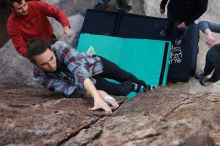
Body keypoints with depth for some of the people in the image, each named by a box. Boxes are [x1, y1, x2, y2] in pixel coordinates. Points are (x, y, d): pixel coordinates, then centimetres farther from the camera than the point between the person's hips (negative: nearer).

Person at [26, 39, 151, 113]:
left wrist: (97, 95, -71)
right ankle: (134, 87, 32)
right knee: (121, 91, -5)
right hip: (86, 81, 1)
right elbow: (68, 90, -35)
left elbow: (78, 70, -54)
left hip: (94, 64, 0)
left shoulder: (59, 47, -40)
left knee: (126, 76, 22)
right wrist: (97, 94, -51)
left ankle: (146, 87, 56)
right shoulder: (39, 76, -32)